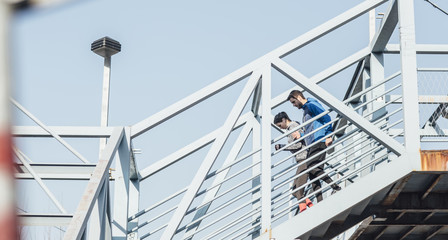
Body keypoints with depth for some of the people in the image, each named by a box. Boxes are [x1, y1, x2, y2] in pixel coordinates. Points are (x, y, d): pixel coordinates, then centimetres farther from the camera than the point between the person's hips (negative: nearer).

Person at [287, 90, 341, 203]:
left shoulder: (311, 105, -1)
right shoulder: (305, 110, 27)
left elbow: (326, 118, -11)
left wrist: (328, 135, -18)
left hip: (319, 141, -10)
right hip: (311, 145, 10)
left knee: (313, 168, -22)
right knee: (312, 174, 0)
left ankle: (336, 188, -20)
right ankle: (320, 202, -5)